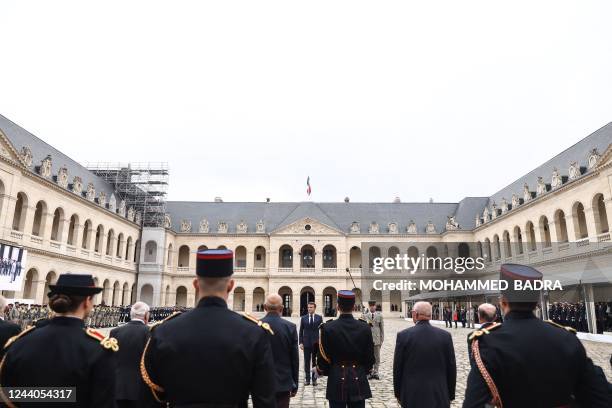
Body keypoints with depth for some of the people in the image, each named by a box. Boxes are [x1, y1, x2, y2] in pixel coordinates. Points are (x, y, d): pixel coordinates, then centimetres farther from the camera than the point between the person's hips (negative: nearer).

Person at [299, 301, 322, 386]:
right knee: (307, 362, 5)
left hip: (316, 343, -1)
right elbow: (301, 331, 5)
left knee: (315, 362, 6)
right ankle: (307, 379, 12)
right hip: (306, 343, 1)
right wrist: (301, 342, -2)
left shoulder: (319, 318, 2)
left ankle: (314, 379, 13)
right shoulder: (303, 318, 4)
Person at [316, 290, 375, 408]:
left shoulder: (328, 328, -12)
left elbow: (323, 357, -6)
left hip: (336, 383, -1)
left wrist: (321, 370, 14)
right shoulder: (365, 328, -6)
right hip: (359, 383, 2)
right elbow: (370, 357, 2)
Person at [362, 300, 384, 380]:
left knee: (377, 358, 6)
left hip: (377, 339, 1)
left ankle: (375, 373, 16)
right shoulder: (365, 315, 3)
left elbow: (382, 327, 5)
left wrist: (382, 339, 3)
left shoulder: (379, 315, 4)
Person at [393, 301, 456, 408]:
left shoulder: (403, 335, -9)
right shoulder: (445, 336, -5)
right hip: (439, 396, 1)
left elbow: (397, 368, -3)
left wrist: (398, 394, 9)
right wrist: (450, 395, 12)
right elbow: (451, 368, 1)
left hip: (412, 396, -1)